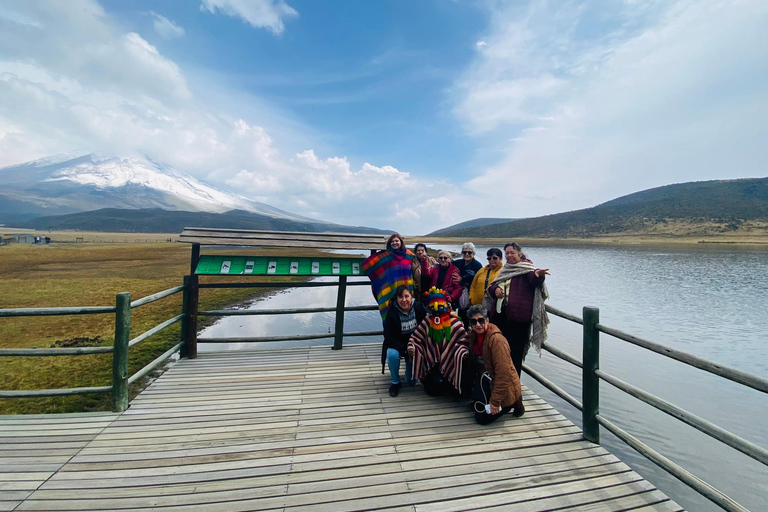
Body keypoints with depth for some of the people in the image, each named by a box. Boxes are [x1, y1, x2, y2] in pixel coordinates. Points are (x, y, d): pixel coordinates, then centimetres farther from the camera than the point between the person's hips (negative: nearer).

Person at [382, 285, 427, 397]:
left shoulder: (419, 307, -13)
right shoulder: (392, 312, -17)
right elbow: (388, 336, -17)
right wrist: (405, 351, -24)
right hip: (397, 345, -1)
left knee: (412, 382, -3)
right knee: (392, 354, -35)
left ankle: (410, 368, 33)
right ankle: (395, 382, -7)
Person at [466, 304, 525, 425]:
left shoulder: (497, 340, -28)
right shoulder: (473, 334, -4)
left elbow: (503, 374, -26)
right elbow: (475, 361, 14)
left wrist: (495, 401, -23)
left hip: (504, 387, -7)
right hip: (487, 380, 8)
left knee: (481, 418, -5)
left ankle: (513, 402, 10)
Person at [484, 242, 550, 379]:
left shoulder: (526, 268, -4)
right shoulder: (504, 270, 17)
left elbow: (534, 280, -25)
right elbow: (491, 286, 18)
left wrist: (537, 274, -48)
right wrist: (495, 289, -5)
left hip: (517, 315, -7)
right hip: (500, 312, 7)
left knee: (514, 348, -2)